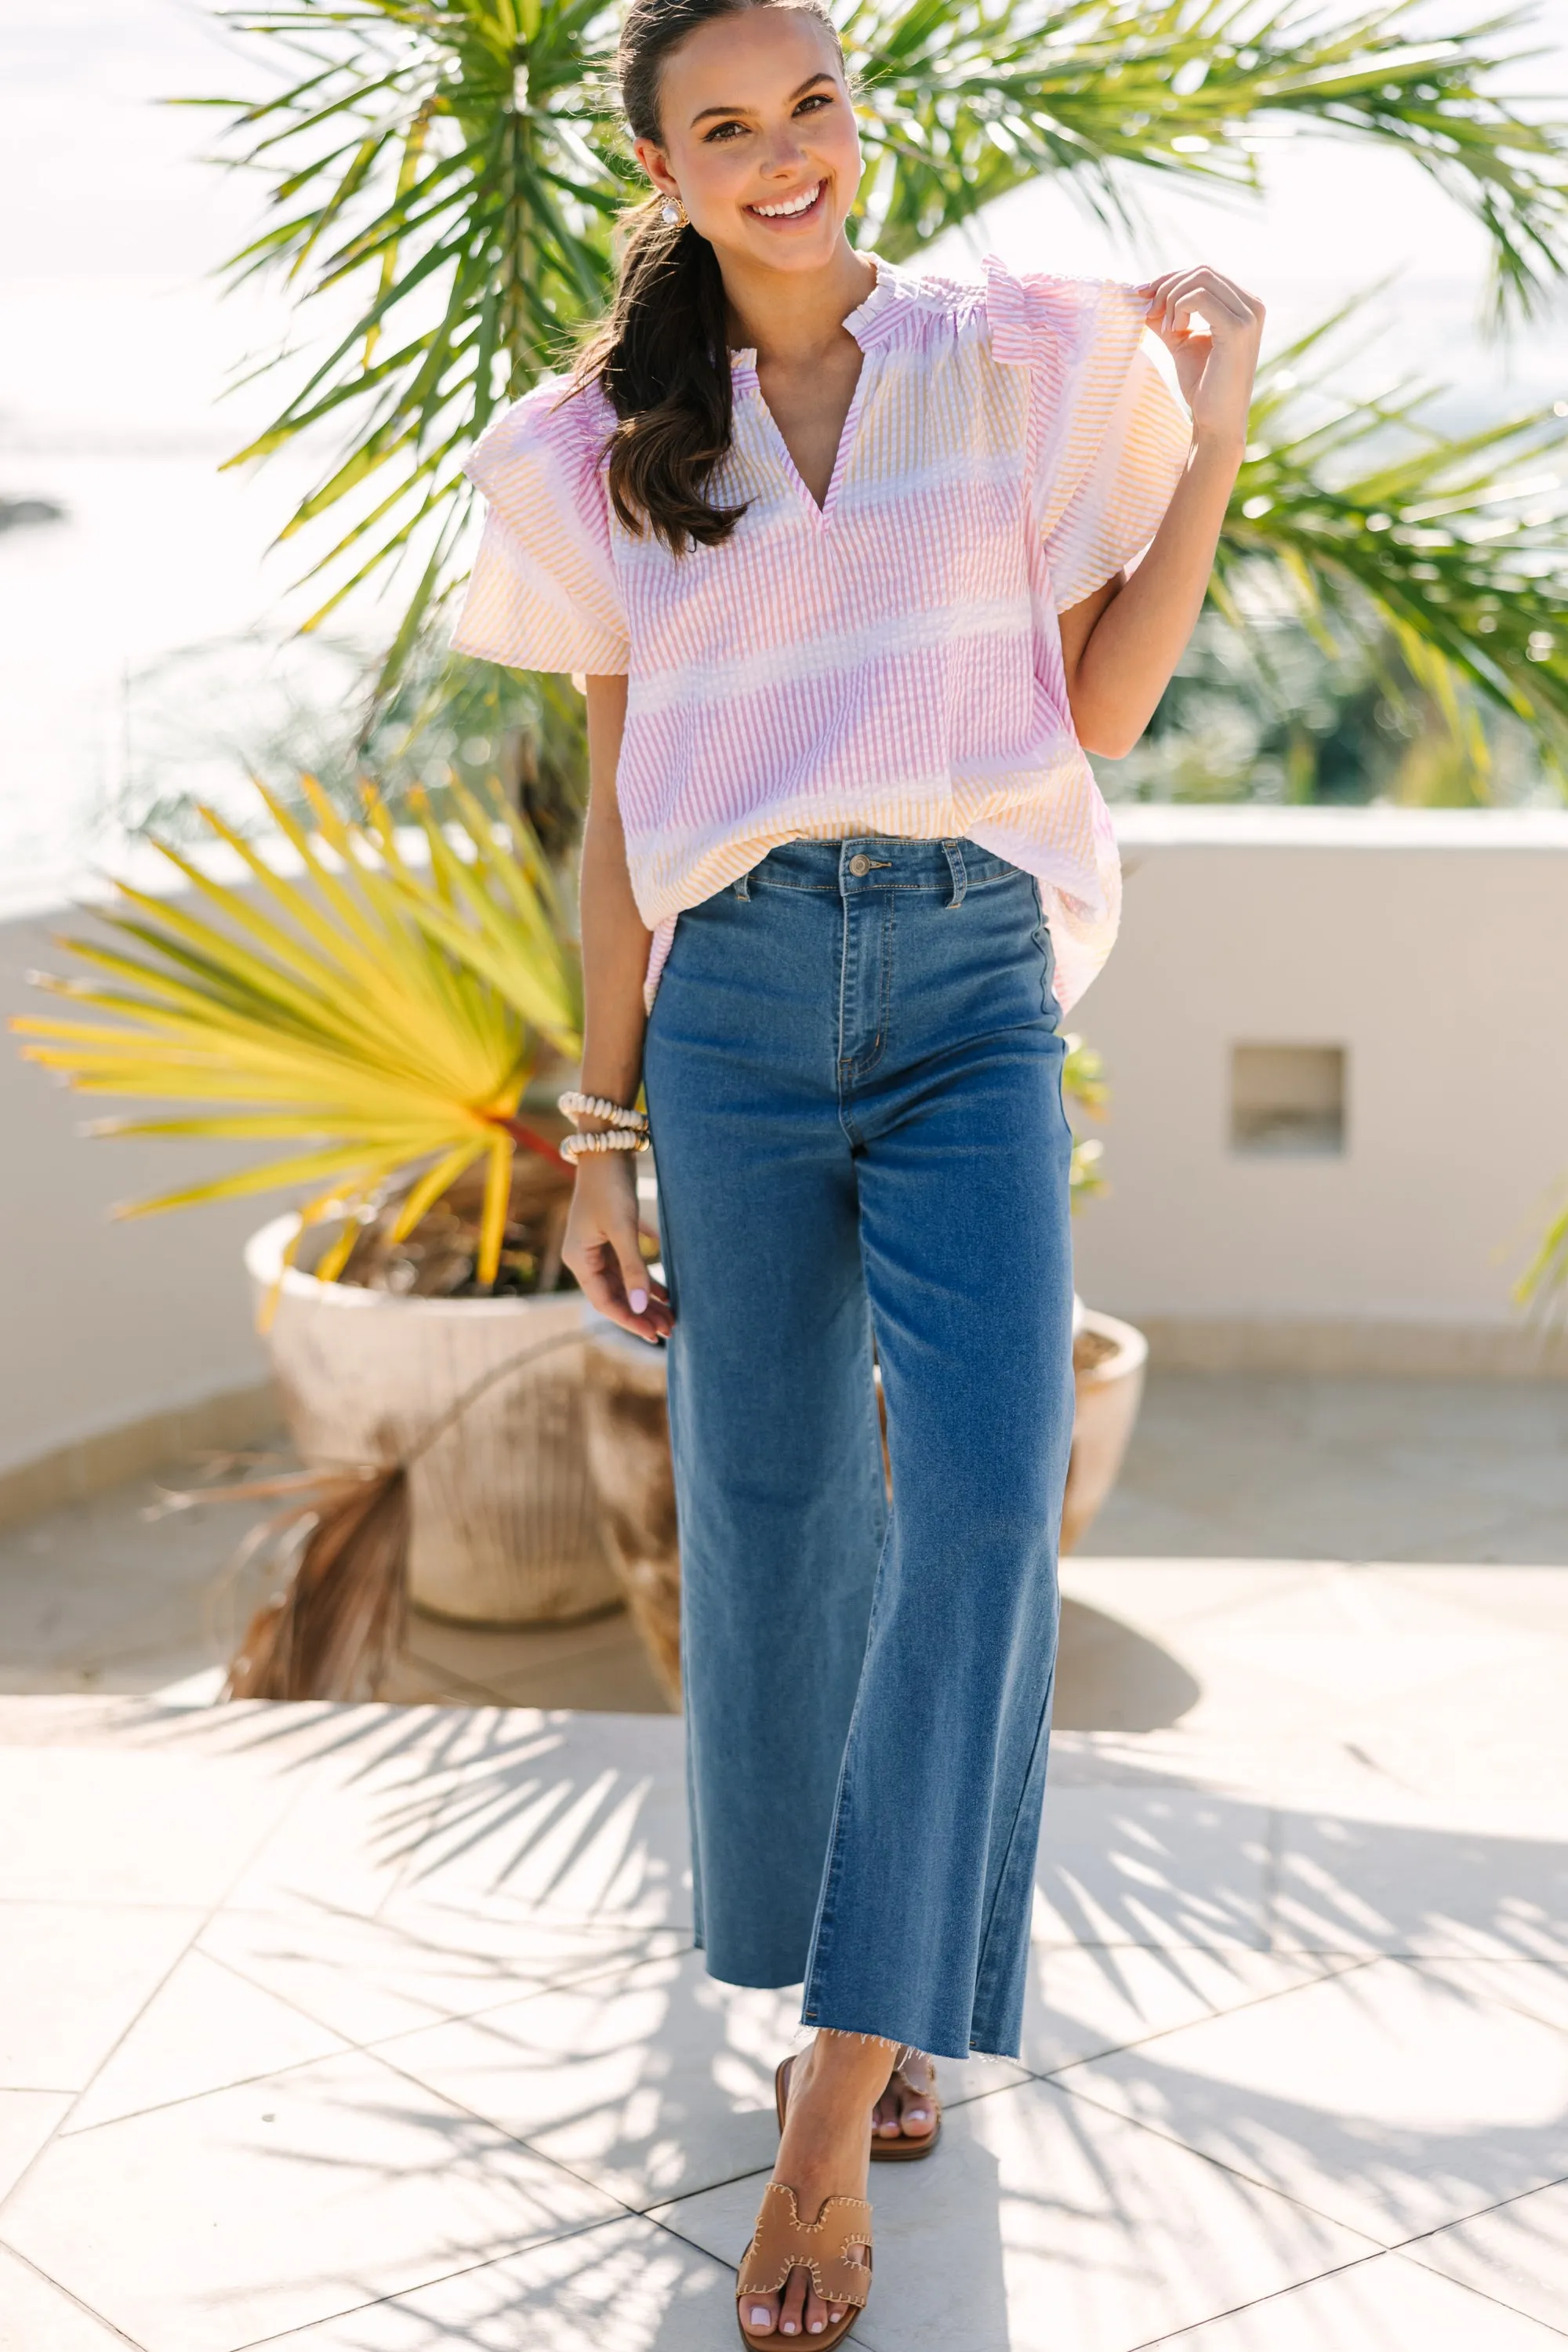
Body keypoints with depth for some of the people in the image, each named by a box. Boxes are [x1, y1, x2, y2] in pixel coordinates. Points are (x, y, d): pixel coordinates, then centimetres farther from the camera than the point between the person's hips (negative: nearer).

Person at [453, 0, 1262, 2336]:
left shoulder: (1022, 365, 9)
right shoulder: (612, 452, 12)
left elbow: (1097, 713, 9)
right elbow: (620, 805, 13)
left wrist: (1216, 426, 1)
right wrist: (604, 1129, 10)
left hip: (974, 981, -1)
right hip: (736, 994, 1)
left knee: (983, 1492, -15)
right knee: (772, 1515, 3)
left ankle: (845, 2096, -10)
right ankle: (830, 1993, 24)